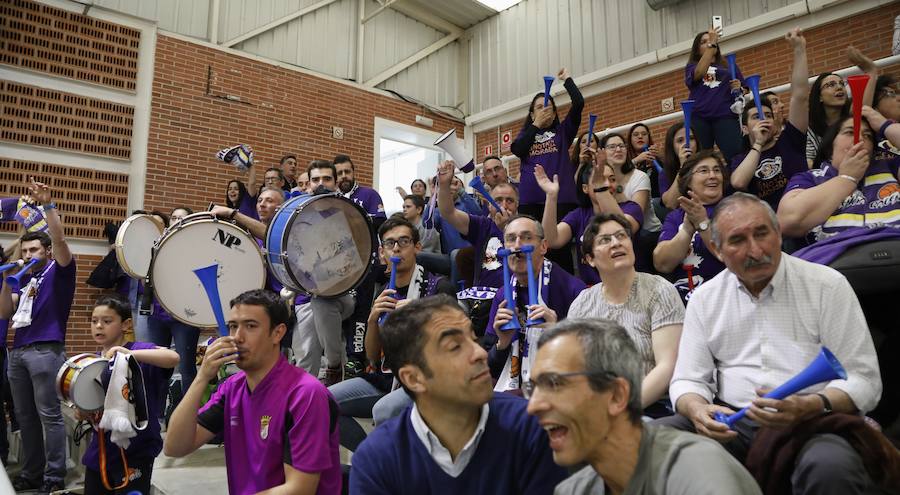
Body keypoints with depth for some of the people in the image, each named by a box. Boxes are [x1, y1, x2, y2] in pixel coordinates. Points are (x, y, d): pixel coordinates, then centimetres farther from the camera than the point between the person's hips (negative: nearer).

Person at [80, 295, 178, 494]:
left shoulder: (139, 351, -13)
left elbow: (173, 358, -34)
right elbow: (85, 411, 15)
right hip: (100, 452, 6)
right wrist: (82, 412, -7)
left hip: (135, 452, -6)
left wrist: (130, 353, -37)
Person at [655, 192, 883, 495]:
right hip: (732, 425, 3)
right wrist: (697, 410, -16)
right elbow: (688, 379, 9)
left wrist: (810, 407, -22)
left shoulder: (827, 285, 1)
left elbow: (863, 379, -2)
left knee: (831, 467, -37)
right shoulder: (704, 299, 9)